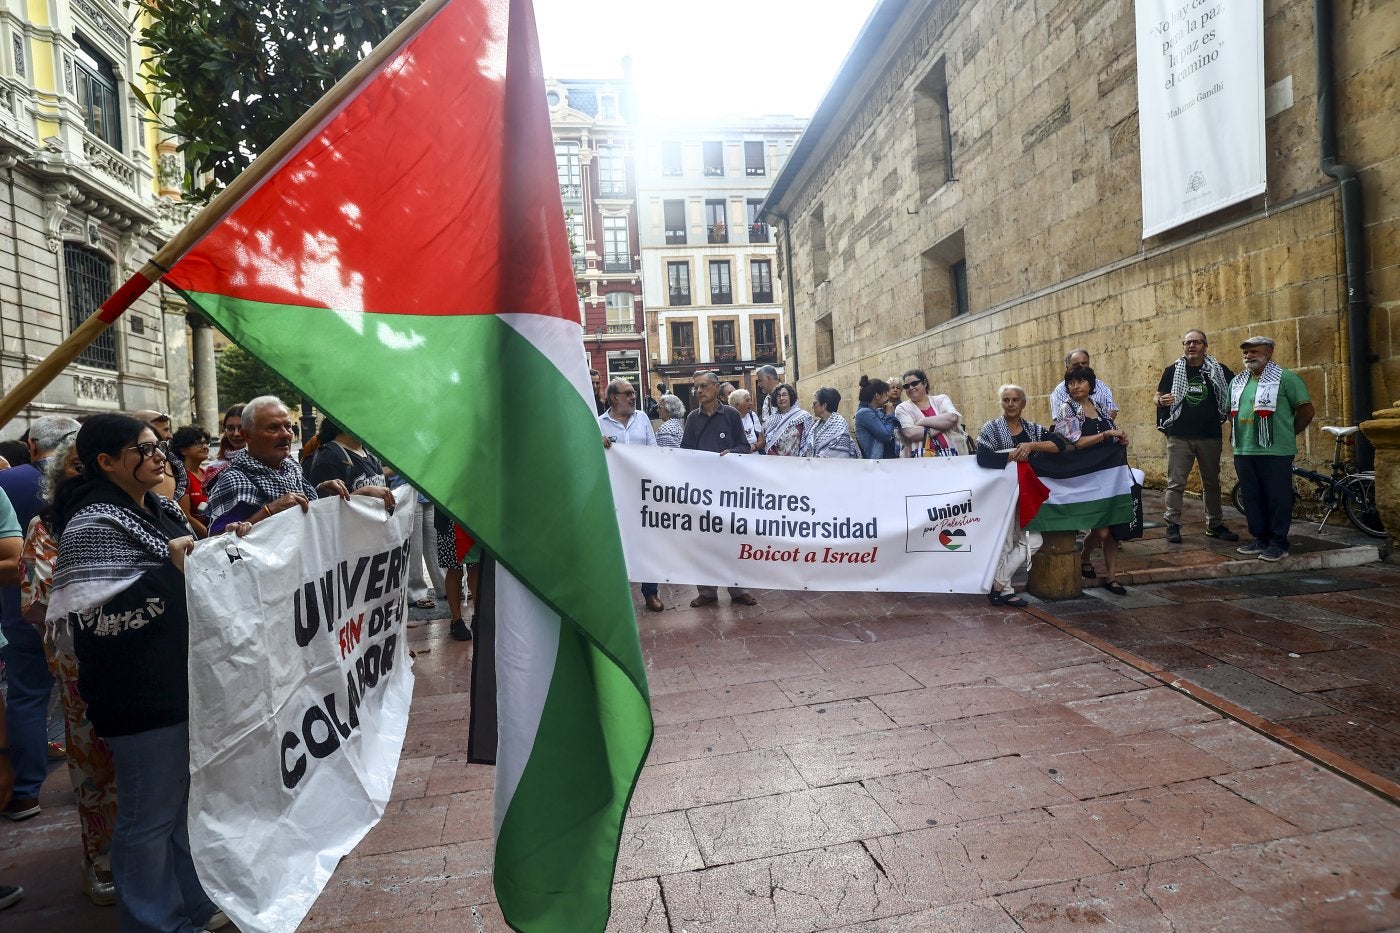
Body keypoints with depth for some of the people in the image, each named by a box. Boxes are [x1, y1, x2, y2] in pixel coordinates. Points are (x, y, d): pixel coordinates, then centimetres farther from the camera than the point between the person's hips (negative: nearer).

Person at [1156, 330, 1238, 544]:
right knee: (1175, 482, -1)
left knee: (1212, 482, 13)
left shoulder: (1219, 370, 5)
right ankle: (1172, 525, 4)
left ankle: (1215, 525, 24)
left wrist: (1229, 414, -6)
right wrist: (1161, 400, -13)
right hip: (1179, 436, -2)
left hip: (1210, 436, 2)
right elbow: (1158, 397, 10)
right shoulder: (1172, 371, 4)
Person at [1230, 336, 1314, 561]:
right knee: (1252, 498, 11)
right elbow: (1230, 412, 27)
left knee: (1277, 498, -2)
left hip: (1275, 451, -6)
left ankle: (1279, 543, 6)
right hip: (1243, 451, 6)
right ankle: (1260, 539, 21)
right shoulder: (1237, 382, 16)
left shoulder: (1285, 378, -4)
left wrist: (1288, 433, 3)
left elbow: (1306, 410, -4)